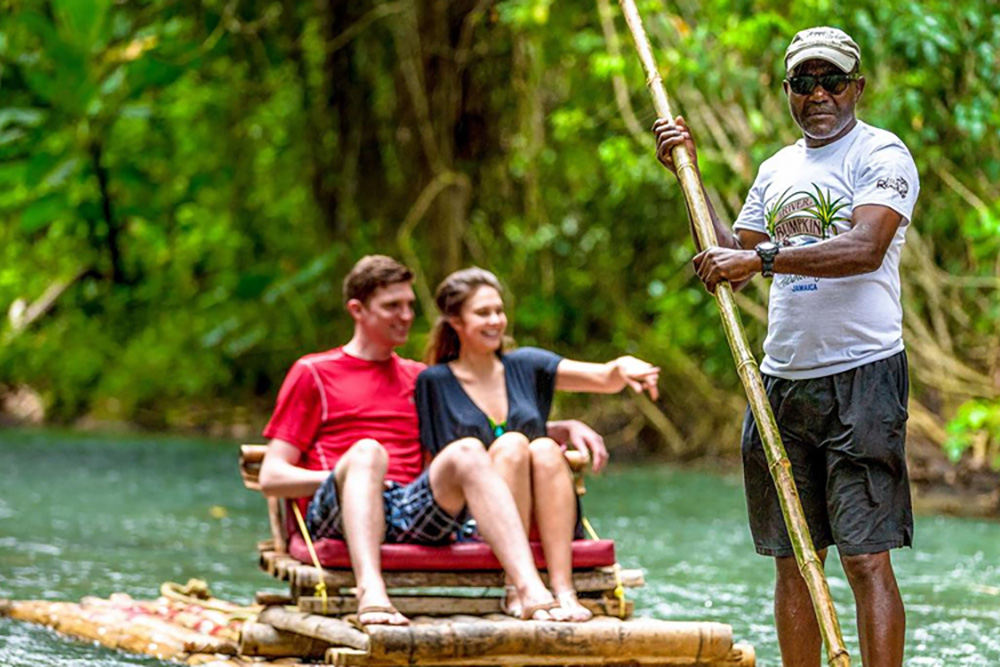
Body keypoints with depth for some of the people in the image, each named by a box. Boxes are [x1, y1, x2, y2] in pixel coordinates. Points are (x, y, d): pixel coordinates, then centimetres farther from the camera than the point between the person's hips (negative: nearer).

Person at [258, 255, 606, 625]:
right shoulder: (312, 373, 15)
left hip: (413, 512, 3)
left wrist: (567, 428, 16)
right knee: (367, 451, -34)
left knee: (467, 450, -25)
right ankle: (370, 595, -58)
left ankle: (533, 591, -44)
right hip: (335, 514, -3)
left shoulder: (420, 379, 29)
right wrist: (348, 474, -7)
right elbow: (271, 477, 7)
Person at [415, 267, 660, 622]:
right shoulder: (435, 383, 6)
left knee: (545, 449, -27)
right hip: (475, 520, -2)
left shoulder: (525, 366, 13)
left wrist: (621, 367, -21)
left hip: (541, 519, 3)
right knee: (512, 444, -27)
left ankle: (563, 589, -39)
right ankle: (517, 588, -36)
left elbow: (603, 379, 2)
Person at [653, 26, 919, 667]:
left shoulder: (882, 154, -4)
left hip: (861, 373, -7)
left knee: (866, 557, -11)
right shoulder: (777, 170, 18)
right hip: (782, 376, 7)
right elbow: (729, 261, 22)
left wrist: (761, 257, -25)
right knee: (792, 559, 6)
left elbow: (865, 249, -20)